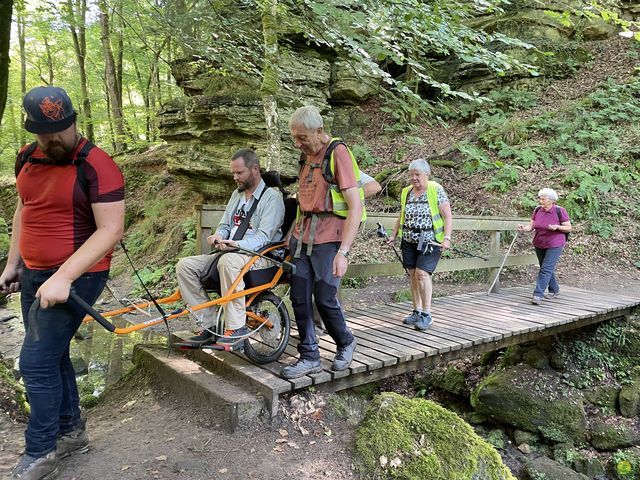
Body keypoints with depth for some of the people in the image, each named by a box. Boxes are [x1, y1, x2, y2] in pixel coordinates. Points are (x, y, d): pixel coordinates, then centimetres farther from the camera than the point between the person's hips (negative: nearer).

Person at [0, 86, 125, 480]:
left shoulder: (96, 165, -17)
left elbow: (111, 230, -21)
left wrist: (64, 277, -26)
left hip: (76, 277, -8)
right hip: (33, 274, 8)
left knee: (36, 363, -5)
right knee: (52, 356, 15)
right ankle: (72, 432, 32)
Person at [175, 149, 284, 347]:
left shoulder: (272, 197, -6)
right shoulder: (237, 194, 20)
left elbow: (263, 237, -16)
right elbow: (224, 225, 20)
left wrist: (236, 244, -32)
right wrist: (218, 237, -4)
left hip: (259, 256, -8)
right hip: (229, 252, 8)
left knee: (228, 261, -40)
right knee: (185, 265, -10)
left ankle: (236, 327, -30)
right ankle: (210, 325, -10)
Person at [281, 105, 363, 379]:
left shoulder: (337, 154, -10)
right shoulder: (307, 157, 14)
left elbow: (355, 207, -16)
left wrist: (343, 252, -22)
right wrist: (294, 234, 17)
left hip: (328, 238, -7)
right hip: (303, 235, 7)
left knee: (325, 299, -3)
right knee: (299, 298, 5)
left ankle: (345, 343, 25)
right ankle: (309, 358, 17)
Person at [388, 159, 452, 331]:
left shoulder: (436, 190, -4)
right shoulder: (406, 192, 11)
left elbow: (447, 216, -6)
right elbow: (401, 217, 20)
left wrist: (447, 238, -16)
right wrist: (393, 235, 10)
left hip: (430, 241, -5)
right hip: (409, 241, 5)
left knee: (422, 273, -15)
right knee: (413, 275, 5)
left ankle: (426, 314, -6)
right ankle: (417, 312, 15)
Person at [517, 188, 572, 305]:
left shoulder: (559, 211, -13)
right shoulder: (537, 210, 1)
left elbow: (569, 228, -8)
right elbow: (531, 225, -1)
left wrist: (557, 227, -26)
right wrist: (524, 228, -22)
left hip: (555, 245, -6)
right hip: (539, 244, 6)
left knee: (546, 269, -13)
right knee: (548, 268, 18)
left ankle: (538, 295, -15)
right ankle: (554, 290, 37)